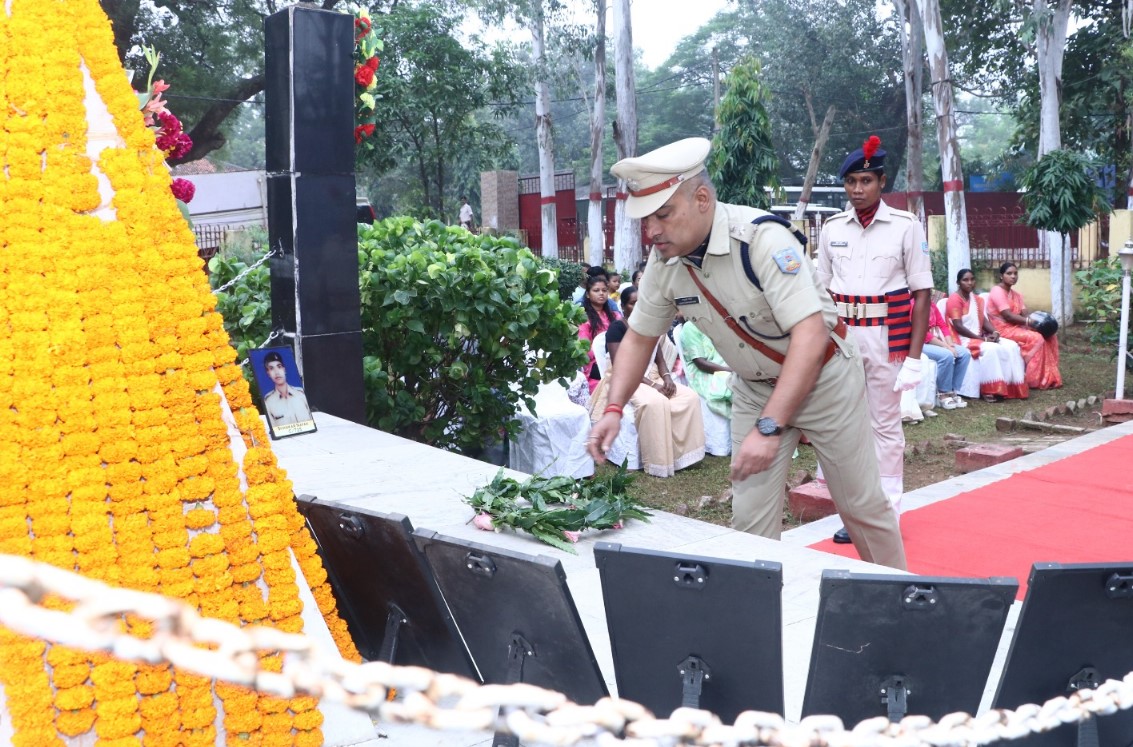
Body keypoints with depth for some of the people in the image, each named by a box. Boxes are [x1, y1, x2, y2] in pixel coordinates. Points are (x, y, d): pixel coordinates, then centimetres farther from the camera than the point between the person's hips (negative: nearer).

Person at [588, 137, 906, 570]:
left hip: (823, 376, -5)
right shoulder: (663, 263, -12)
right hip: (755, 388, 5)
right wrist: (614, 409, -13)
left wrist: (769, 428, -42)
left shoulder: (762, 238, -31)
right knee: (750, 518, 1)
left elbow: (811, 335, -37)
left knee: (860, 503, 9)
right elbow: (639, 338, 2)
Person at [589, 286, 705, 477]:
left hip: (654, 378, 7)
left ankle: (682, 453, -9)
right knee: (656, 402, -35)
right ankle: (659, 463, -26)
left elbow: (660, 359, 15)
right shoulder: (617, 328, -9)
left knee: (690, 397, -13)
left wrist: (667, 378, -9)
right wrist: (653, 385, -21)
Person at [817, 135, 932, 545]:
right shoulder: (832, 228, 5)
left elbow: (922, 293, -5)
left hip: (886, 337, -3)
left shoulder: (906, 226, -4)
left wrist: (914, 357, -10)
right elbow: (822, 291, 9)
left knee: (885, 424, 5)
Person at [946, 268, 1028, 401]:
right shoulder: (955, 299, -11)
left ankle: (1012, 385, -11)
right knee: (990, 349, -34)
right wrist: (981, 338, -18)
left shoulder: (976, 299, 17)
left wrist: (994, 332, -9)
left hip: (980, 337, 9)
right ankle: (990, 390, -28)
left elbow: (984, 320, 13)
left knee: (1011, 346, -9)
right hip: (963, 339, -8)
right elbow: (958, 327, -18)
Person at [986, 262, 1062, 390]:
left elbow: (1026, 313, 6)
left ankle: (1049, 376, -4)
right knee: (1036, 338, -26)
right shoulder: (997, 291, -12)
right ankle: (1031, 379, -19)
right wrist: (1030, 321, -25)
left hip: (1017, 326, 9)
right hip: (1003, 329, -9)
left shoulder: (1016, 294, 18)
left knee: (1050, 335, -4)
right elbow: (1008, 316, -20)